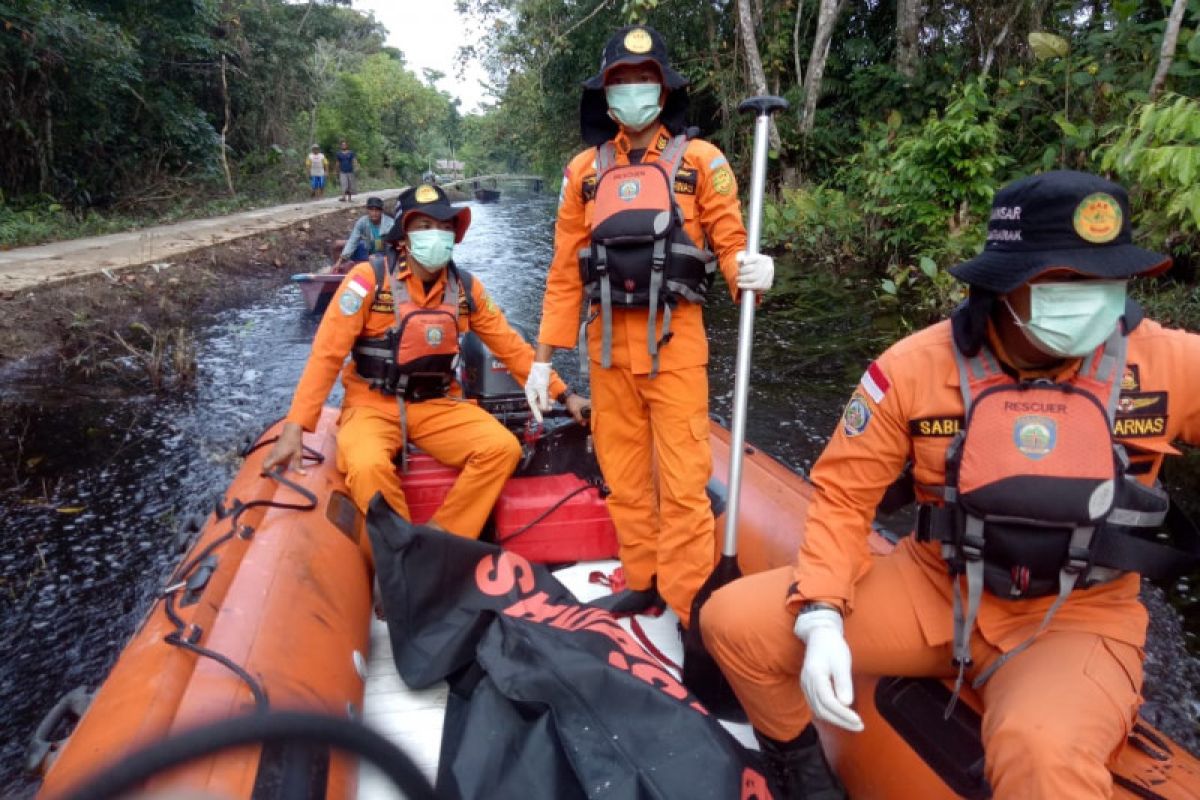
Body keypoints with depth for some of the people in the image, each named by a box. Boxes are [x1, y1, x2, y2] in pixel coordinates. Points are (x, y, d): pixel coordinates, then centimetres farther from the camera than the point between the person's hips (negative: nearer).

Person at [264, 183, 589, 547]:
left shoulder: (466, 287, 0)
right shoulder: (370, 277, -11)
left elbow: (511, 347, 6)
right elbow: (327, 354, -12)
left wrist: (564, 394, 3)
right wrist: (294, 428, -18)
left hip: (439, 405, 4)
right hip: (373, 404, -3)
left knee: (504, 448, -20)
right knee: (369, 466, -34)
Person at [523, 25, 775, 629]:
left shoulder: (700, 161, 2)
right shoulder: (584, 170, 10)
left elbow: (730, 242, -3)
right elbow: (565, 272, 8)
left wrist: (751, 268, -28)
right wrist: (543, 358, 6)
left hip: (673, 339, -3)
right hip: (608, 342, 4)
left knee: (682, 478, -4)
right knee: (623, 473, 11)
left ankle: (692, 608, 8)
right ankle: (642, 581, 27)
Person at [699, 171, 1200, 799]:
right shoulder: (915, 367, -11)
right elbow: (843, 495, -6)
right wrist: (821, 618, -18)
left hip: (1076, 622, -1)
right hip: (931, 587, 2)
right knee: (733, 620, -12)